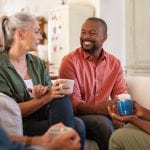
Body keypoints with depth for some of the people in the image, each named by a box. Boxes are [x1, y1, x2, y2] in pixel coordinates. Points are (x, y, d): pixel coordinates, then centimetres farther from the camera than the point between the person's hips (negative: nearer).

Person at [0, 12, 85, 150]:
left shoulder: (38, 63, 9)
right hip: (19, 125, -6)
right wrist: (45, 98, -22)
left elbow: (54, 96, 7)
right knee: (76, 126, -24)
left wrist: (43, 94, -16)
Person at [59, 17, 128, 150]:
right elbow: (73, 102, -12)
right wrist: (97, 109, -31)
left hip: (104, 115, 4)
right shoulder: (70, 61, -6)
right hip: (79, 116, -3)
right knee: (102, 122, -32)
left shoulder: (115, 63, 8)